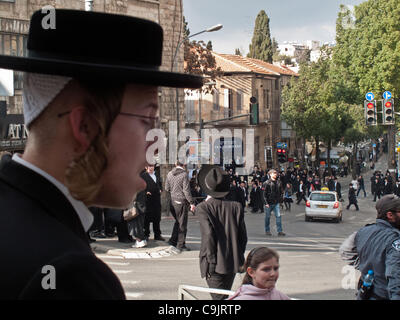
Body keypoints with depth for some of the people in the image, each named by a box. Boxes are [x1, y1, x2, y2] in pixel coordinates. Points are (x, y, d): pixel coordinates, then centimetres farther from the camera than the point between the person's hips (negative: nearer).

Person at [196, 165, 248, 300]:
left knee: (218, 297, -2)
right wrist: (239, 258, 13)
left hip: (215, 265, -4)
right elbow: (243, 237, 2)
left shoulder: (202, 208, -10)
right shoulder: (236, 207, 0)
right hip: (232, 263, 4)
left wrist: (210, 261, -10)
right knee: (225, 296, 21)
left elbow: (208, 234, -17)